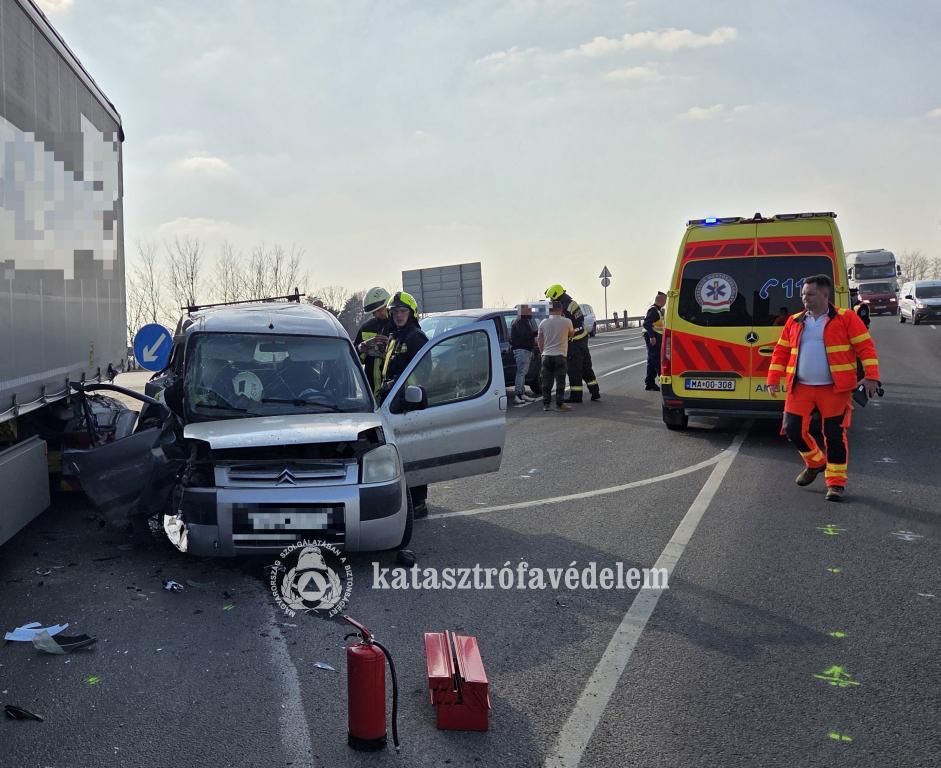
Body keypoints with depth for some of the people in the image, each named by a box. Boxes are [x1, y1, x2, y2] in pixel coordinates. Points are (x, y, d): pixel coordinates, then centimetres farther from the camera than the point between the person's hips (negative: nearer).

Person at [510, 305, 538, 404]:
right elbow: (524, 335, -25)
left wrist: (531, 351, 27)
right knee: (521, 372, -16)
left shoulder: (525, 322, 23)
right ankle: (518, 395, -21)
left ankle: (522, 394, 16)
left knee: (523, 373, 12)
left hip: (526, 350, 11)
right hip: (521, 350, -11)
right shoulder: (520, 322, -12)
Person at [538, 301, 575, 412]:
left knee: (546, 381, 8)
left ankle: (546, 404, 8)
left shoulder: (543, 323, 1)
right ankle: (559, 404, 1)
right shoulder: (567, 322, -5)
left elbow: (540, 339, 7)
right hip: (560, 355, -2)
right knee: (560, 381, 2)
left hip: (547, 356, 2)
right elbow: (571, 334, 12)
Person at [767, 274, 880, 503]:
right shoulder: (794, 322, 10)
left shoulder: (846, 318, -2)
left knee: (835, 435, -2)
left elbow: (865, 347, -4)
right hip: (800, 389, 4)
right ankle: (815, 462, 30)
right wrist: (773, 379, 5)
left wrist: (871, 377, -13)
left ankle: (836, 482, 11)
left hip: (835, 389, -4)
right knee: (793, 429, 2)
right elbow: (781, 352, 13)